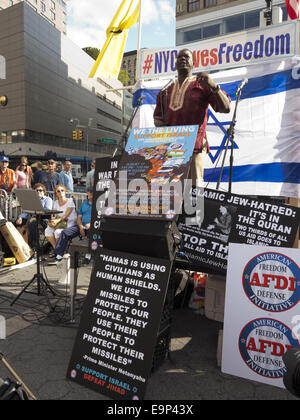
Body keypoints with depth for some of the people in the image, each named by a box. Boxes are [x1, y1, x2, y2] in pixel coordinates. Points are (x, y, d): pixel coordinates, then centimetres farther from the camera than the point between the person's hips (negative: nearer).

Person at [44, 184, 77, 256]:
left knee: (58, 231, -31)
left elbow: (66, 215, -14)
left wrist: (58, 220, -28)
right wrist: (52, 220, -15)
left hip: (69, 223, -6)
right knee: (48, 230, -20)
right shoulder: (56, 202, 15)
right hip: (59, 223, 6)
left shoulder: (70, 201, -5)